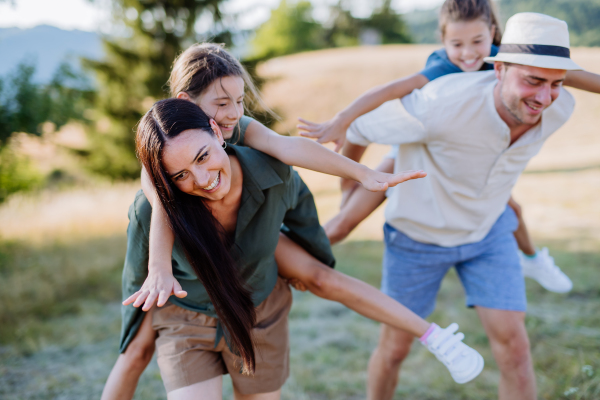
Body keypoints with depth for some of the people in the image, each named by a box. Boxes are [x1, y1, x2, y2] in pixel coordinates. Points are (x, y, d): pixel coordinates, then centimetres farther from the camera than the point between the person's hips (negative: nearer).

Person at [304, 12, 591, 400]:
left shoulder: (560, 108, -22)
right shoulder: (442, 106, -39)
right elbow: (357, 127, -21)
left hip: (489, 227, 3)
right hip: (419, 233, -3)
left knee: (514, 344, -5)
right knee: (395, 347, 12)